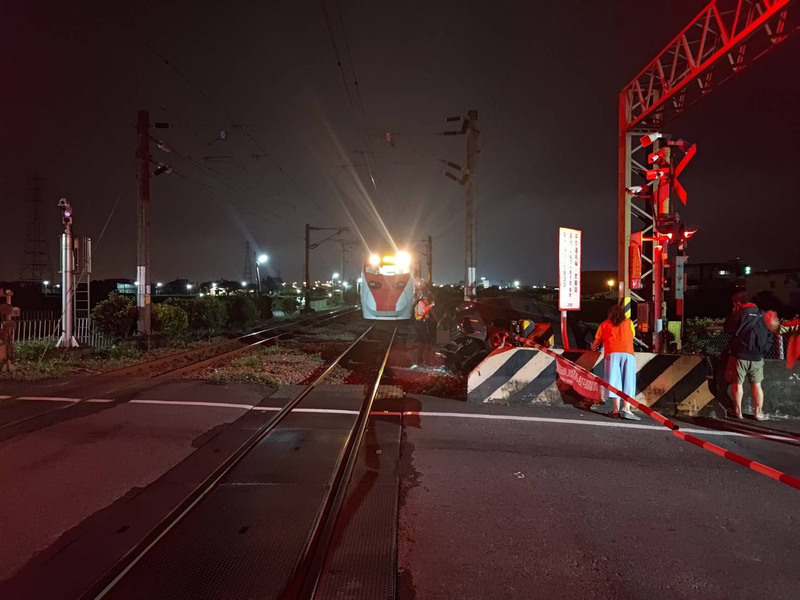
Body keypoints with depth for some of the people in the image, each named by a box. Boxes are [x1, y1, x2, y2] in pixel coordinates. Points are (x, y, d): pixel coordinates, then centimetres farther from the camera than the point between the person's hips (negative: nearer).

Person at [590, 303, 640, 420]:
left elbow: (595, 345, 23)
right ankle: (626, 408, -16)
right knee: (628, 381, -2)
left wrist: (593, 347, 46)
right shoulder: (629, 322, 22)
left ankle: (616, 409, -9)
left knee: (615, 380, -2)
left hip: (612, 354, 0)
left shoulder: (604, 325, 20)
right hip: (628, 353, 0)